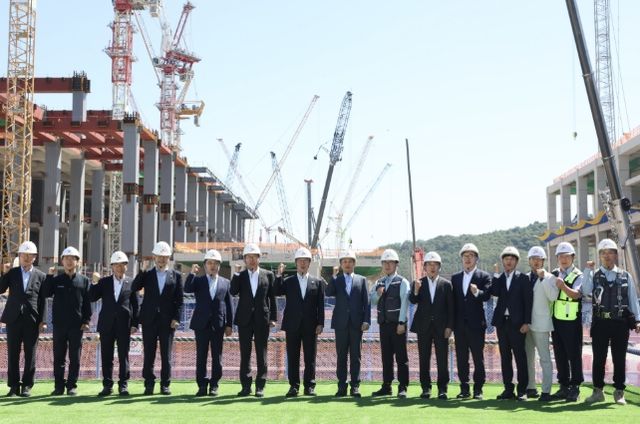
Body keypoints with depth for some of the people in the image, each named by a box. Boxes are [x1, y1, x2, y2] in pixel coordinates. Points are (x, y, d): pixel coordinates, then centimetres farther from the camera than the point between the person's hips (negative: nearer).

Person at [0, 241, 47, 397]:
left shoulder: (40, 276, 6)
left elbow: (42, 300, 3)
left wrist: (42, 320, -2)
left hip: (32, 320, -1)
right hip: (13, 318, 1)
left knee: (30, 355, 1)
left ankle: (27, 386, 8)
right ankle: (14, 385, 10)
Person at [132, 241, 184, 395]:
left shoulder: (176, 276, 8)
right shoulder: (147, 274, 10)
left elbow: (180, 299, 3)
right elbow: (134, 288, -7)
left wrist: (176, 318, -6)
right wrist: (142, 271, -12)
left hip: (167, 321, -1)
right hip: (149, 320, 1)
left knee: (166, 354, 1)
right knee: (149, 354, 2)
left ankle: (165, 384, 8)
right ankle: (149, 384, 9)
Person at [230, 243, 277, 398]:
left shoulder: (268, 275, 6)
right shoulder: (239, 276, 7)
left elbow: (272, 298, 6)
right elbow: (233, 292, -9)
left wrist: (273, 318, 1)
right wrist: (237, 274, -12)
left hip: (262, 319, -1)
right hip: (244, 319, 1)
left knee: (261, 353, 1)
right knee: (245, 353, 4)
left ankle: (260, 386, 6)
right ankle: (246, 386, 10)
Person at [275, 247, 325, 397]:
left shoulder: (317, 282, 9)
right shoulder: (287, 281, 9)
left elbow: (320, 305, 5)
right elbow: (277, 292, -9)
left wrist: (320, 323, -2)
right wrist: (279, 275, -12)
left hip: (310, 326, 0)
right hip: (293, 325, 0)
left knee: (310, 357, 2)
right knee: (292, 357, 2)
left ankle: (309, 386, 9)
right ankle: (294, 386, 8)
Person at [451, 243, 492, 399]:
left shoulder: (484, 276, 2)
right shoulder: (455, 277, 13)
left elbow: (487, 296, -13)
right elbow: (453, 300, 9)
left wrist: (477, 292, -35)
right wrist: (451, 322, 4)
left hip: (476, 323, -4)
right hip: (459, 324, 4)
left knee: (478, 357, 0)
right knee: (461, 357, 6)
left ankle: (478, 389, 6)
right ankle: (464, 389, 13)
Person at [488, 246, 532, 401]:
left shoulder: (523, 278, 2)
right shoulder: (498, 278, 13)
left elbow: (528, 301, -3)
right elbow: (494, 292, -4)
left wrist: (526, 322, -10)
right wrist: (497, 274, -4)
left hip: (517, 323, -4)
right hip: (502, 322, 4)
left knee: (520, 357, -3)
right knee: (505, 357, 6)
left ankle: (522, 390, 0)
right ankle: (508, 389, 10)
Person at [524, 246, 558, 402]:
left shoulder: (549, 278, -2)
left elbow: (553, 296, -18)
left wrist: (542, 278, -20)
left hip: (540, 324, -6)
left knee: (545, 358, -7)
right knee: (528, 357, 11)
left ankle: (546, 391, -6)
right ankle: (530, 388, 20)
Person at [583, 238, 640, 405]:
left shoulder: (625, 276, 8)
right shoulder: (593, 275, 6)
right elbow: (586, 291, -12)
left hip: (620, 323, 0)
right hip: (600, 322, 0)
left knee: (619, 358, 5)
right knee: (598, 358, 5)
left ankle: (619, 393, 14)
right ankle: (598, 391, 15)